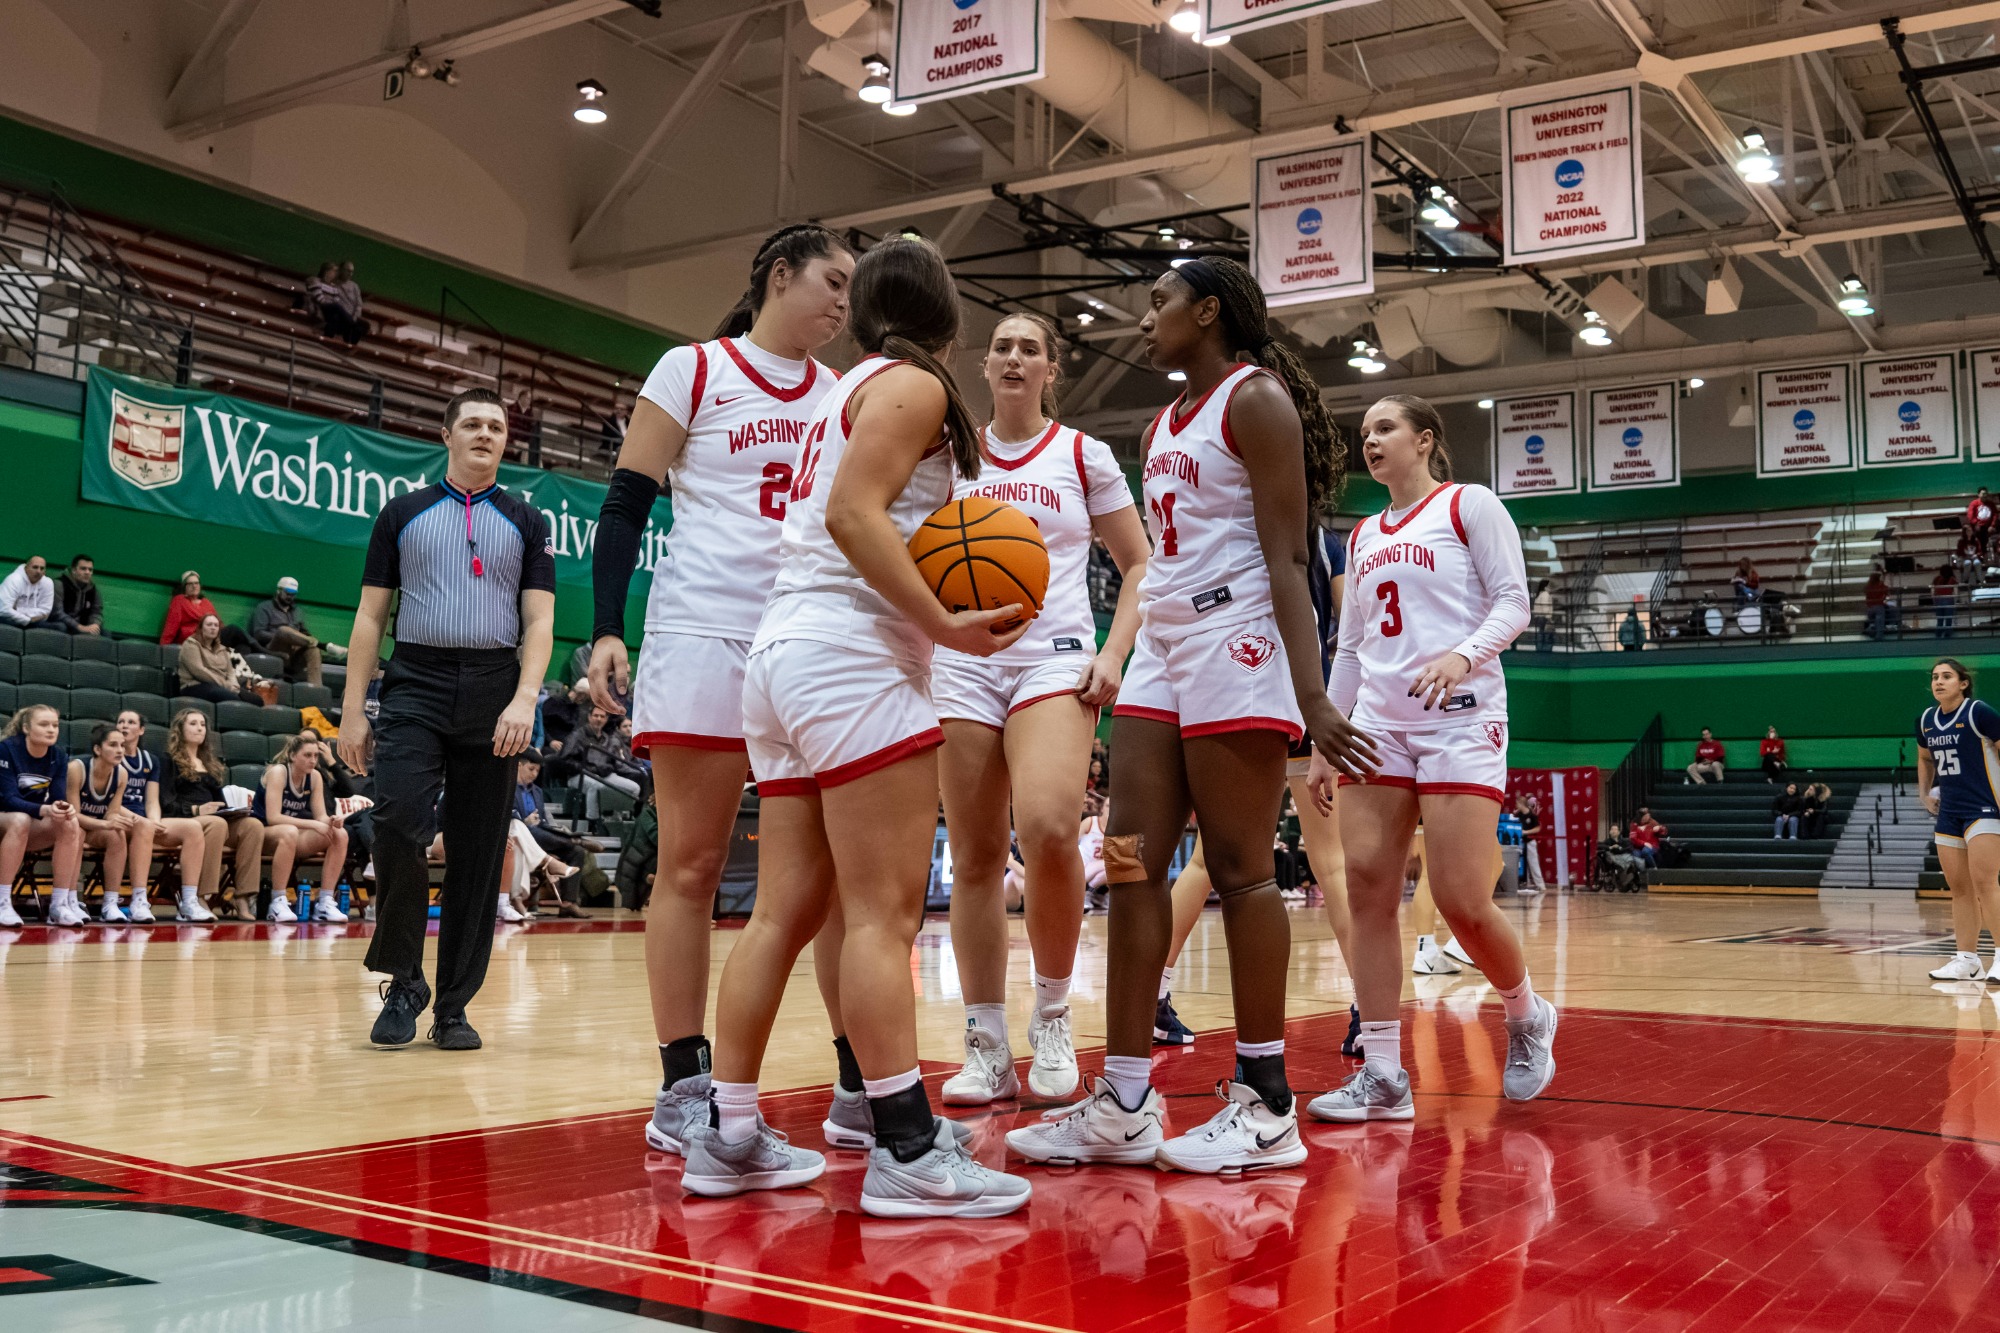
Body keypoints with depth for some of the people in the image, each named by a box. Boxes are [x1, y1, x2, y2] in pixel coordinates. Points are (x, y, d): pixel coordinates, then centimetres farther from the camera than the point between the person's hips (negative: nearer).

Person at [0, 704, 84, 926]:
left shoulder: (59, 757, -1)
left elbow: (57, 798, -7)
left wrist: (65, 808, -32)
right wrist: (45, 810, -40)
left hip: (31, 831, 5)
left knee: (72, 825, -23)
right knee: (20, 820, -38)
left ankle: (60, 904, -21)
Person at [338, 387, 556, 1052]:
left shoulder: (526, 523, 13)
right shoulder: (403, 513, 13)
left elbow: (539, 622, 6)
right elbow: (370, 616, 10)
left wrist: (525, 699, -11)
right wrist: (353, 710, 2)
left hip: (494, 692, 1)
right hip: (414, 684, -1)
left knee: (477, 854, 1)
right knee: (397, 820, -20)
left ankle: (453, 1006, 10)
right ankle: (404, 981, -2)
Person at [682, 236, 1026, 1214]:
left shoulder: (847, 391, 25)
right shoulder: (913, 385, -2)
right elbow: (854, 513, -16)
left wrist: (931, 614, 15)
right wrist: (945, 623, -18)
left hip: (784, 655, 9)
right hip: (852, 656, -9)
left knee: (787, 907, 8)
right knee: (885, 912, -11)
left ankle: (728, 1135, 10)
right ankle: (907, 1153, -11)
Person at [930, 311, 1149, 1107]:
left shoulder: (1083, 456, 7)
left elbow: (1141, 567, 9)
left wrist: (1115, 653, -5)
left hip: (1055, 659, -2)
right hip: (963, 663, 3)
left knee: (1047, 829, -25)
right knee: (974, 856, 0)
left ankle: (1051, 1013, -4)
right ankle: (986, 1048, 10)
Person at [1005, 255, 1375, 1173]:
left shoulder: (1255, 398, -4)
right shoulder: (1164, 423, 21)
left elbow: (1287, 556, -12)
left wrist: (1310, 694, -19)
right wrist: (1115, 667, 20)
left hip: (1235, 642, -8)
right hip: (1162, 647, 8)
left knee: (1239, 870, -5)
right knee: (1132, 865, 1)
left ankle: (1265, 1105, 5)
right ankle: (1124, 1104, 4)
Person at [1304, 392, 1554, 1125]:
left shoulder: (1469, 505, 3)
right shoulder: (1363, 537, 19)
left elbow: (1512, 602, -5)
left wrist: (1463, 655, -24)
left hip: (1460, 719, -6)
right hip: (1378, 723, 6)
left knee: (1460, 900, -11)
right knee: (1367, 886, -6)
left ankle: (1527, 1017, 20)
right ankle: (1383, 1075, 0)